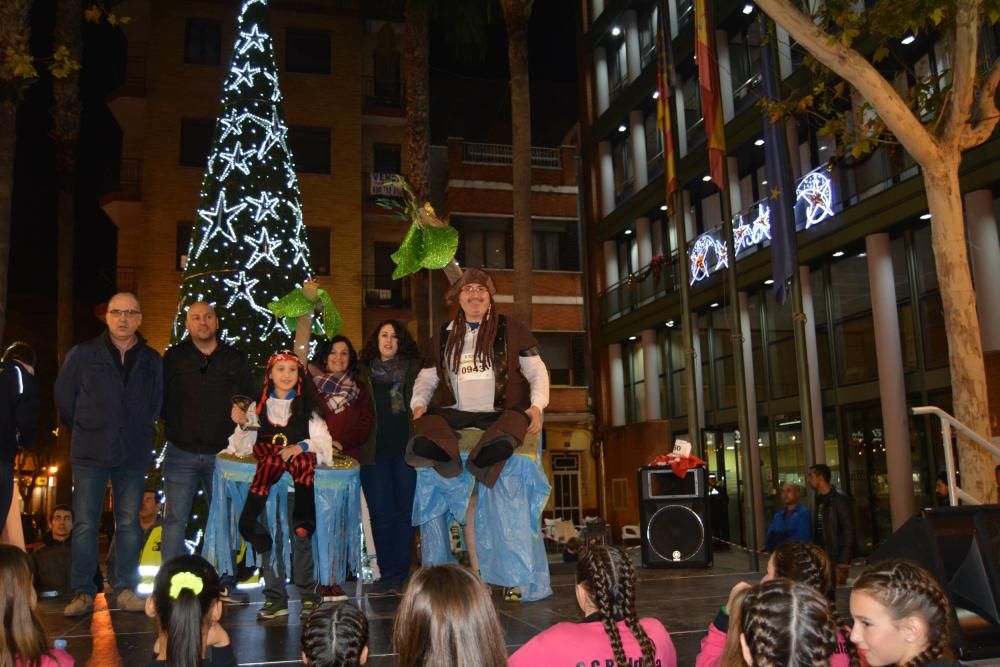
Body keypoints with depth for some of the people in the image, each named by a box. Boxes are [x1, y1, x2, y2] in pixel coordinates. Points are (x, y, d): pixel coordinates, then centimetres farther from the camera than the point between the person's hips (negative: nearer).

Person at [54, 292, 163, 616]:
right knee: (85, 524, 0)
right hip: (90, 454, -1)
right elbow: (64, 398, 7)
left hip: (134, 455, 1)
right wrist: (86, 431, 10)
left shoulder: (152, 360, 4)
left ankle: (125, 588, 16)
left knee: (129, 524, 6)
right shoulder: (82, 354, 0)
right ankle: (83, 592, 9)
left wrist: (138, 433, 8)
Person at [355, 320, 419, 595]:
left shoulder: (415, 370, 9)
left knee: (404, 512, 1)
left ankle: (399, 575, 9)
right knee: (380, 514, 2)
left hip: (406, 450, -1)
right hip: (375, 452, 1)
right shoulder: (363, 372, 12)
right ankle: (386, 574, 12)